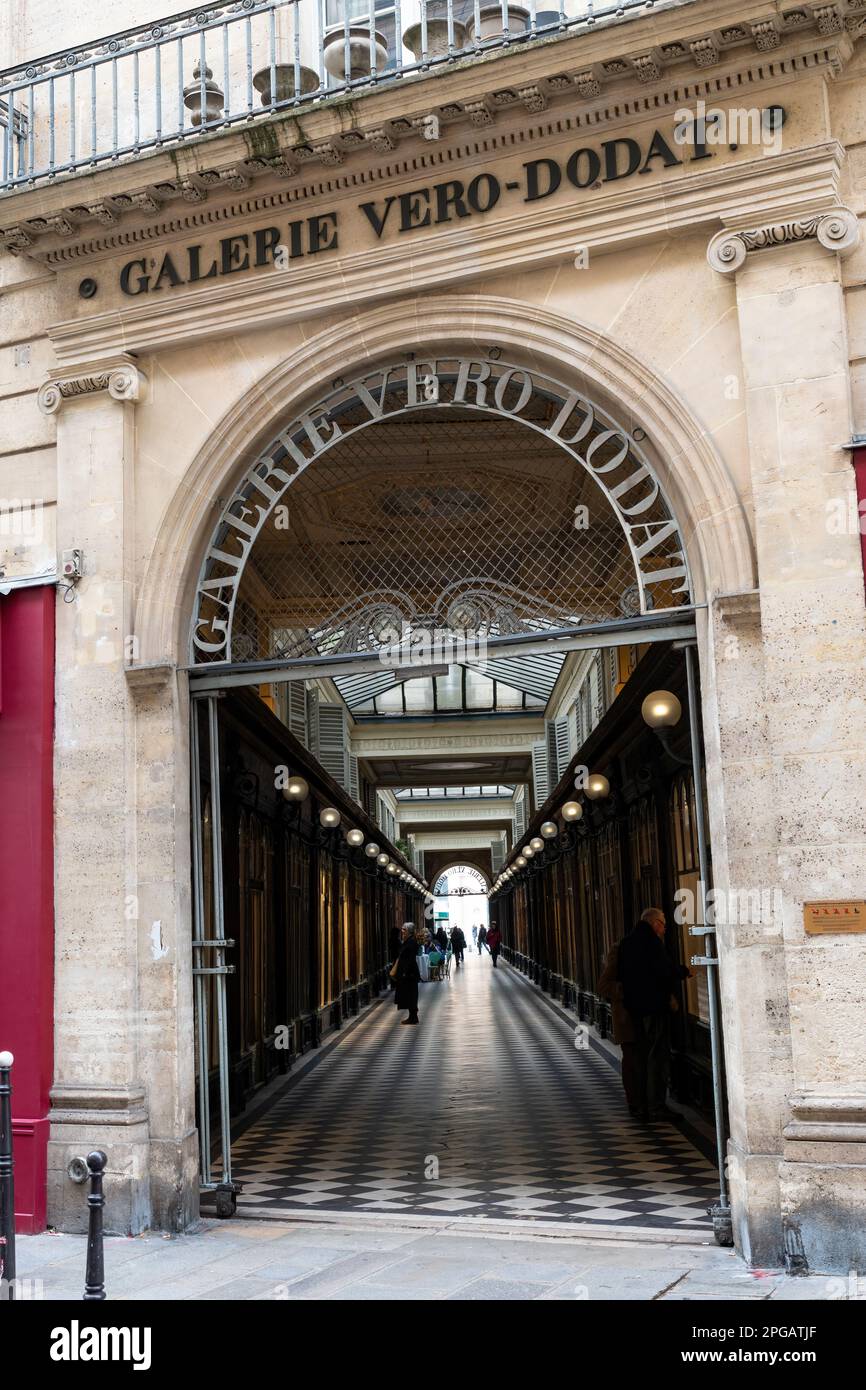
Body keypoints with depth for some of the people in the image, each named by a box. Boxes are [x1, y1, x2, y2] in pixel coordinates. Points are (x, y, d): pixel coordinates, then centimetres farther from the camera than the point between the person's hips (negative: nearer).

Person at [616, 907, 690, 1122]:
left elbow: (622, 975, 17)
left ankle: (642, 1106, 16)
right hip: (654, 1006, -9)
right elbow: (665, 969, -19)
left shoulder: (627, 942, 13)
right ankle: (656, 1108, -4)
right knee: (658, 1056, -4)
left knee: (641, 1055, 13)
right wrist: (684, 972, -3)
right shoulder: (651, 941, -13)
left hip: (635, 1006, 9)